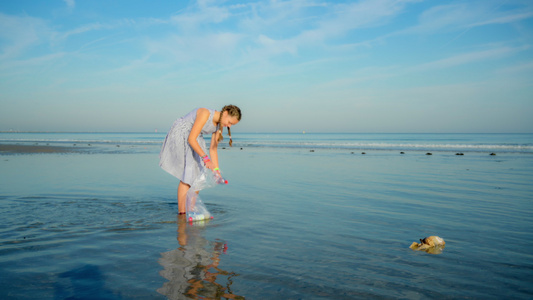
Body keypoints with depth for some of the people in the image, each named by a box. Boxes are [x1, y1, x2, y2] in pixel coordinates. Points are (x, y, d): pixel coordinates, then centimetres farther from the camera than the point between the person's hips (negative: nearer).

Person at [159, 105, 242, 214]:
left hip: (194, 140, 8)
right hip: (180, 136, -8)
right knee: (186, 176, -14)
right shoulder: (205, 114, -28)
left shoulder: (219, 125, -3)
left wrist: (216, 170, -5)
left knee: (198, 176, 1)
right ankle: (182, 212, -11)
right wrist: (206, 158, -34)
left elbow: (213, 149, 1)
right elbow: (191, 139, -30)